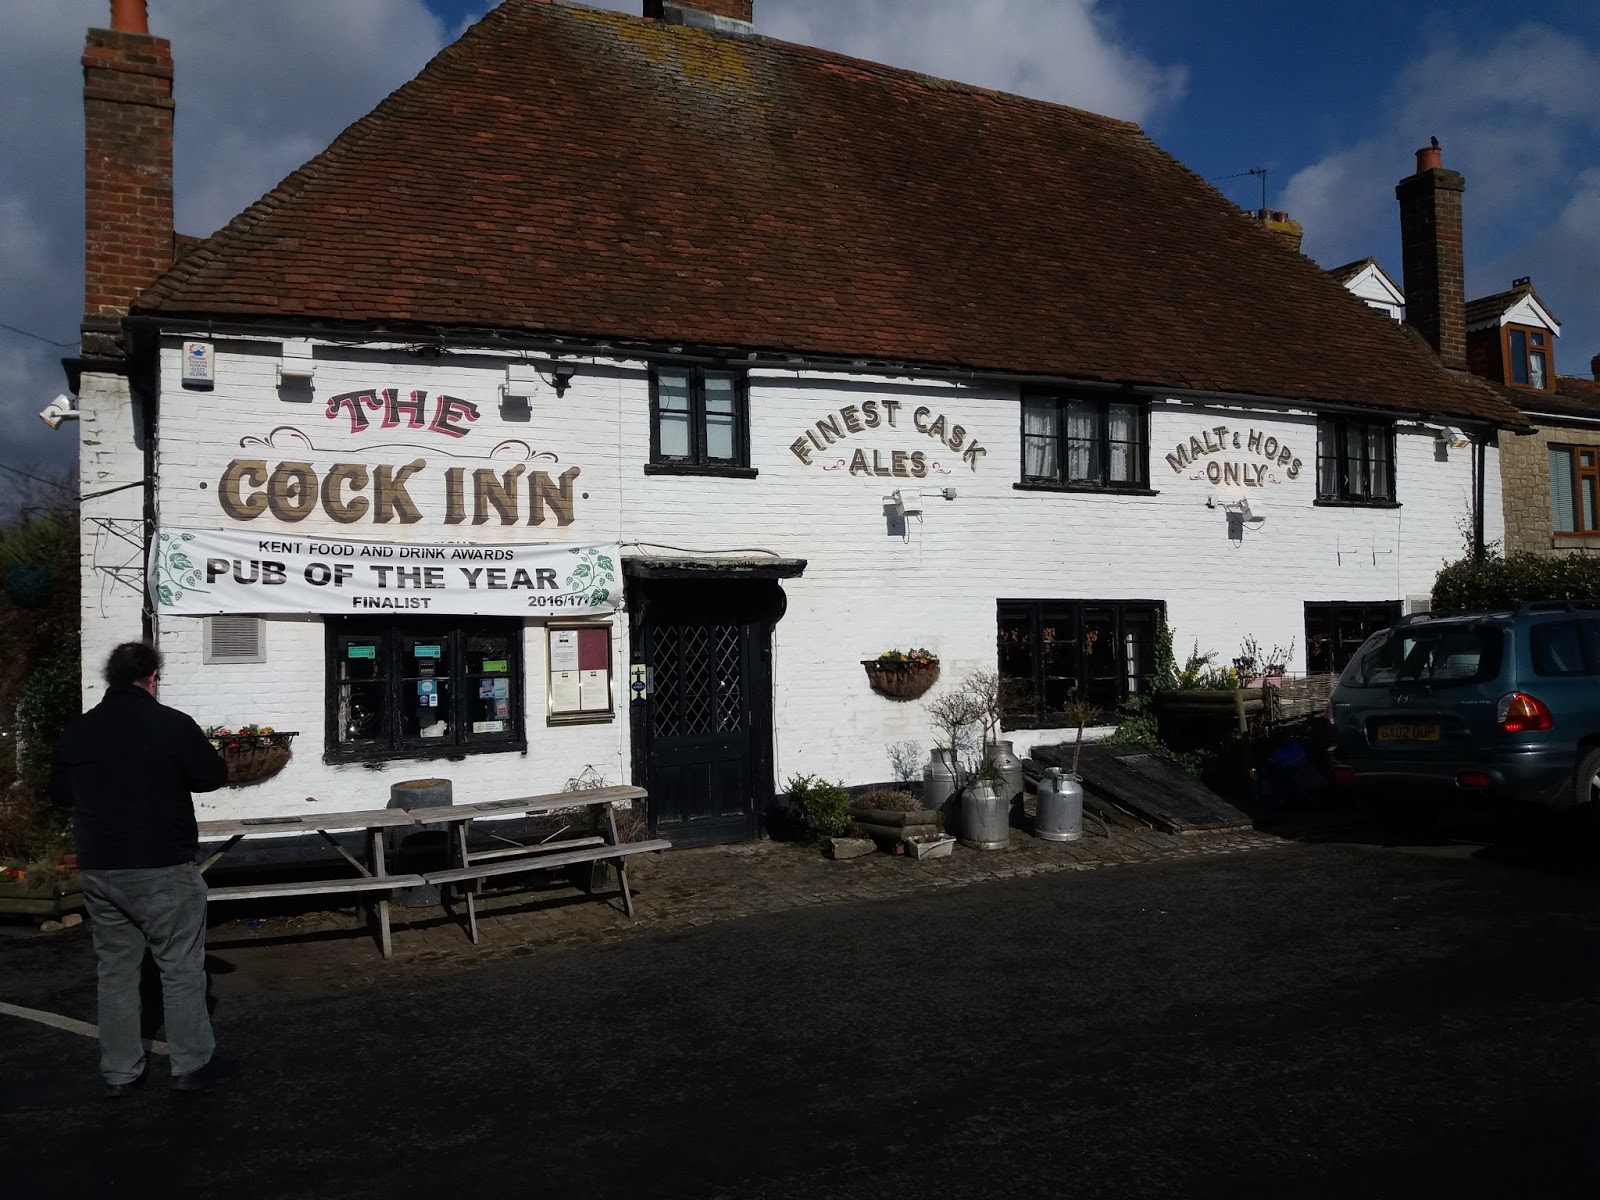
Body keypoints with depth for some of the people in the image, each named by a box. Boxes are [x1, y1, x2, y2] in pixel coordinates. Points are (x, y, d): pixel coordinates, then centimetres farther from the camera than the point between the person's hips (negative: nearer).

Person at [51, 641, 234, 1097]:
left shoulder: (77, 731, 1)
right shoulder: (172, 724, -13)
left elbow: (60, 791, 14)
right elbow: (215, 776, -5)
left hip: (99, 870, 5)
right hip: (163, 870, -5)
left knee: (115, 970, 14)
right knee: (181, 968, 6)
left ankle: (119, 1072, 20)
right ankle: (192, 1064, 13)